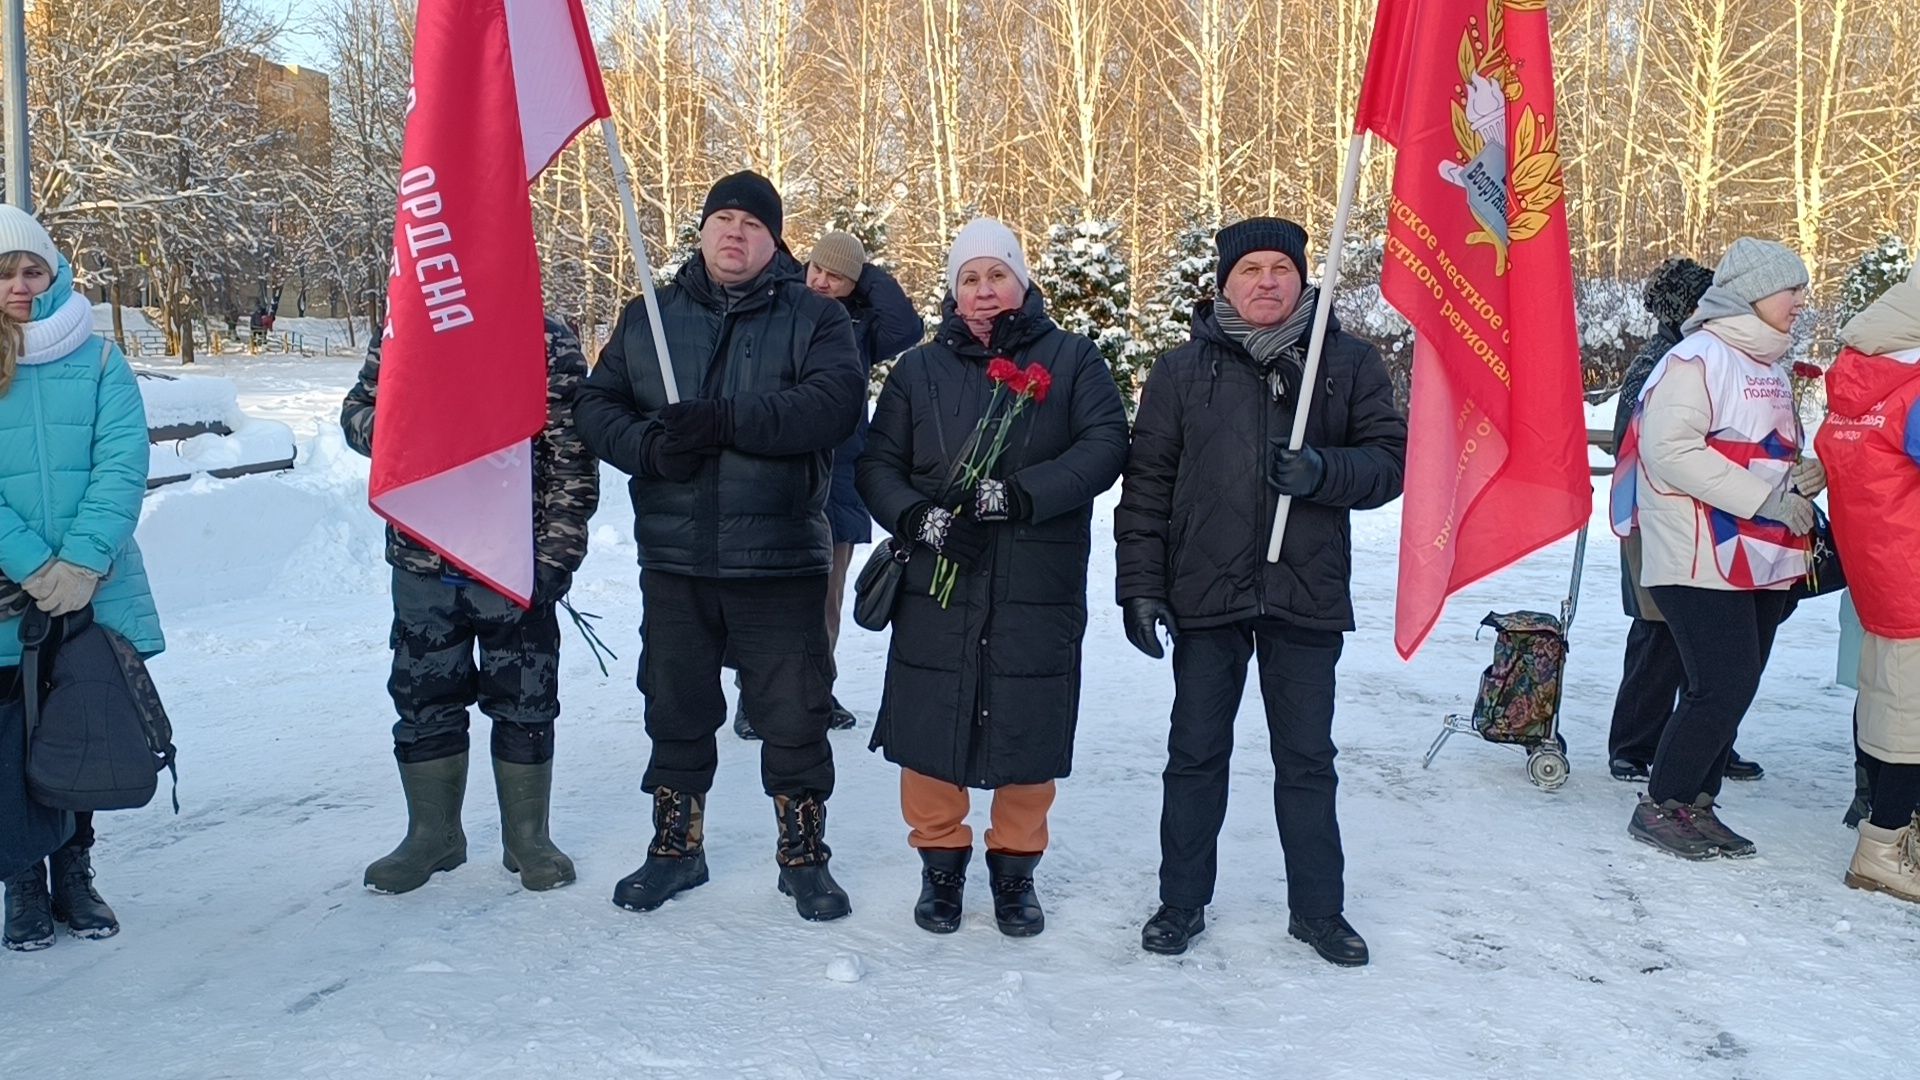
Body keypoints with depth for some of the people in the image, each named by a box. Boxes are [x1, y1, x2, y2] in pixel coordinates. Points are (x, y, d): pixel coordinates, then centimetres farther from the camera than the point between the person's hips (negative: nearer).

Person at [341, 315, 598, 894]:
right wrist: (381, 428, -12)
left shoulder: (550, 343, -5)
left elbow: (572, 456, -6)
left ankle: (527, 837, 24)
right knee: (424, 702, 12)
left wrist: (556, 554, -11)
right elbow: (357, 409, 14)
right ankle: (433, 835, 30)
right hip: (422, 563, 3)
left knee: (525, 704, 7)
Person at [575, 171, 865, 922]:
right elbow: (595, 405, 7)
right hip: (673, 558, 3)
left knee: (794, 718, 4)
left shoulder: (814, 317, 1)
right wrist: (648, 446, -15)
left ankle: (804, 857, 21)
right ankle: (676, 850, 32)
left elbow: (834, 402, -16)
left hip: (780, 562, -3)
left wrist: (725, 420, -24)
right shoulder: (648, 318, 12)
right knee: (676, 712, 15)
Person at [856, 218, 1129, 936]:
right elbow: (878, 464, 8)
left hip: (1039, 593, -1)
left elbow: (1105, 444, -7)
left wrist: (1023, 494, -20)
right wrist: (915, 517, -13)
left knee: (1029, 732, 5)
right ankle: (941, 860, 25)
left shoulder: (1071, 358, 5)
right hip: (938, 589, 2)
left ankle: (1015, 867, 26)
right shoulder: (920, 369, 11)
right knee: (931, 729, 4)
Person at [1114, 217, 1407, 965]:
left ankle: (1318, 908, 26)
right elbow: (1147, 483, 2)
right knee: (1195, 755, 11)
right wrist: (1140, 585, -3)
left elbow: (1391, 458, 1)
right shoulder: (1183, 370, 2)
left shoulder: (1348, 362, 3)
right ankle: (1181, 902, 25)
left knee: (1306, 760, 11)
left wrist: (1323, 471, -18)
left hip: (1307, 595, 0)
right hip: (1205, 594, 0)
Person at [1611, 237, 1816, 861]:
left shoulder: (1772, 369, 17)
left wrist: (1801, 476, 3)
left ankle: (1697, 804, 22)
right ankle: (1660, 808, 5)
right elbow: (1671, 449, -22)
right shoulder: (1697, 359, -11)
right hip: (1702, 561, -9)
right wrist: (1764, 497, -21)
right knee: (1721, 689, -10)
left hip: (1763, 562, 9)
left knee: (1734, 690, 11)